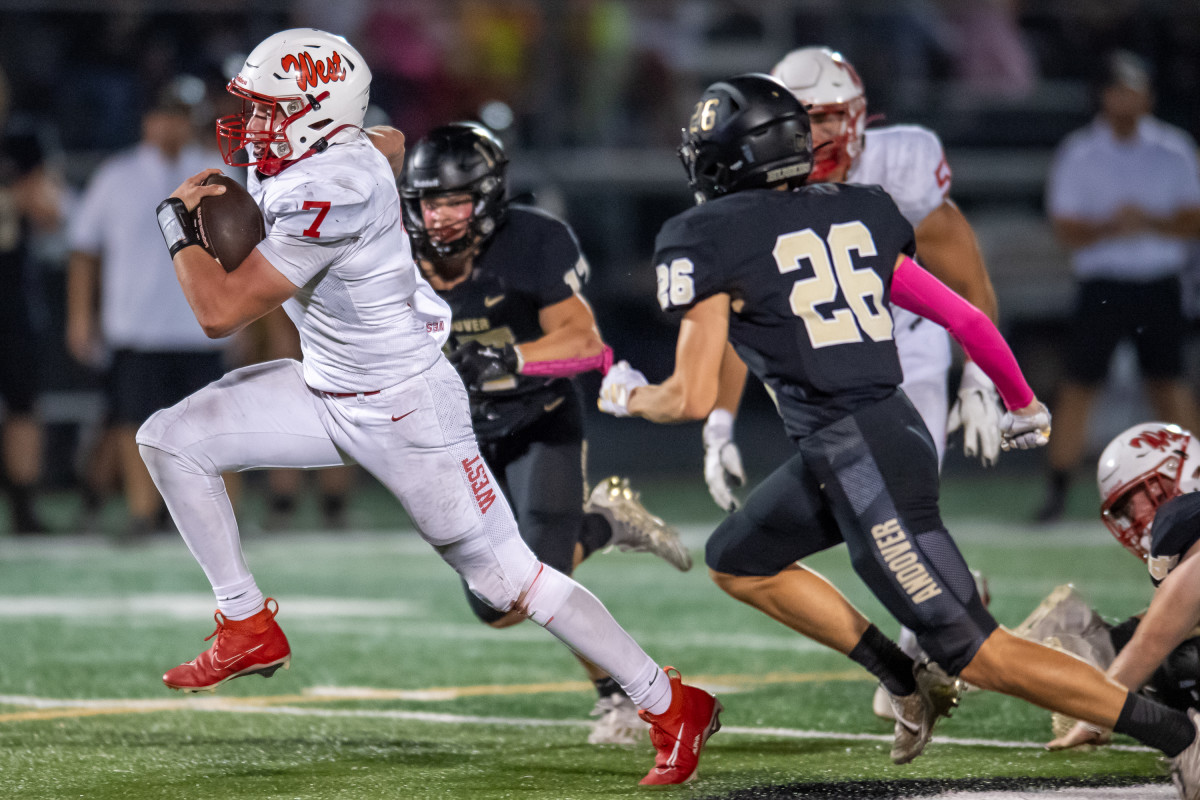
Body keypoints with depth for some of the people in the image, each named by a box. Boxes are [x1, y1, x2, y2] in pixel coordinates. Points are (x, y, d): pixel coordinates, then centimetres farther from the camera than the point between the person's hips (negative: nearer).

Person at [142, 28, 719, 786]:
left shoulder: (331, 194, -29)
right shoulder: (314, 164, -2)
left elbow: (223, 312, -26)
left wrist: (180, 222, -9)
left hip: (405, 411, -9)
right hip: (328, 392, 9)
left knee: (509, 578, -4)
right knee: (171, 440, -1)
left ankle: (673, 706, 7)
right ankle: (249, 628, 9)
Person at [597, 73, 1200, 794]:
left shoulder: (707, 241, -7)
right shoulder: (858, 214, 12)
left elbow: (693, 400, -7)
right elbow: (967, 321, 13)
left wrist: (627, 397, 15)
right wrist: (1025, 406, 29)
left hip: (858, 460, -8)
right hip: (895, 429, 8)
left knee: (983, 656, -4)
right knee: (738, 564, 25)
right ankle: (908, 683, 23)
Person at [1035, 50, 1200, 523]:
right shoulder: (1079, 154, 1)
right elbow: (1067, 231, -3)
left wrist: (1149, 222, -15)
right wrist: (1111, 226, -21)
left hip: (1159, 286, 1)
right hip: (1101, 284, -1)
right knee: (1078, 385, -2)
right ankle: (1057, 489, 7)